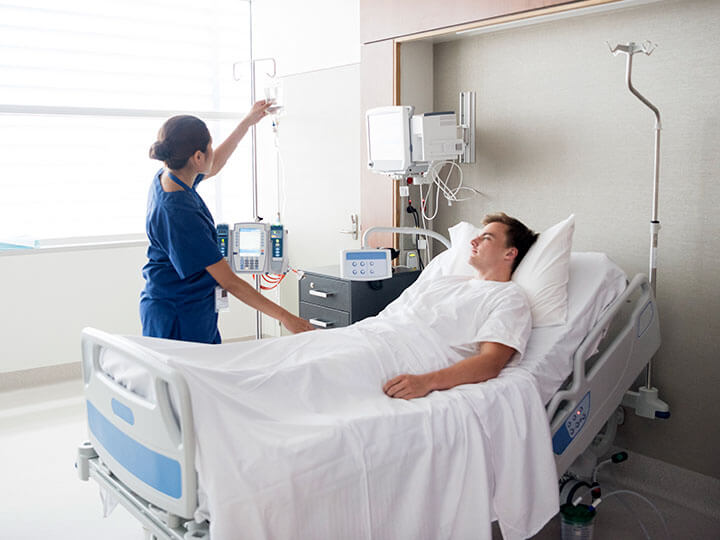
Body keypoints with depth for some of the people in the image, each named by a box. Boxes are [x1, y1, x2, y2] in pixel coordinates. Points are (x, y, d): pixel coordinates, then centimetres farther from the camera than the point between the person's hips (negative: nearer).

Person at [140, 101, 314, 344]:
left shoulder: (165, 177, 0)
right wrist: (285, 317, -22)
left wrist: (248, 121, 27)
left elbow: (213, 167, 23)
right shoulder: (178, 214, -28)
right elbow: (229, 282, -25)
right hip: (177, 321, -9)